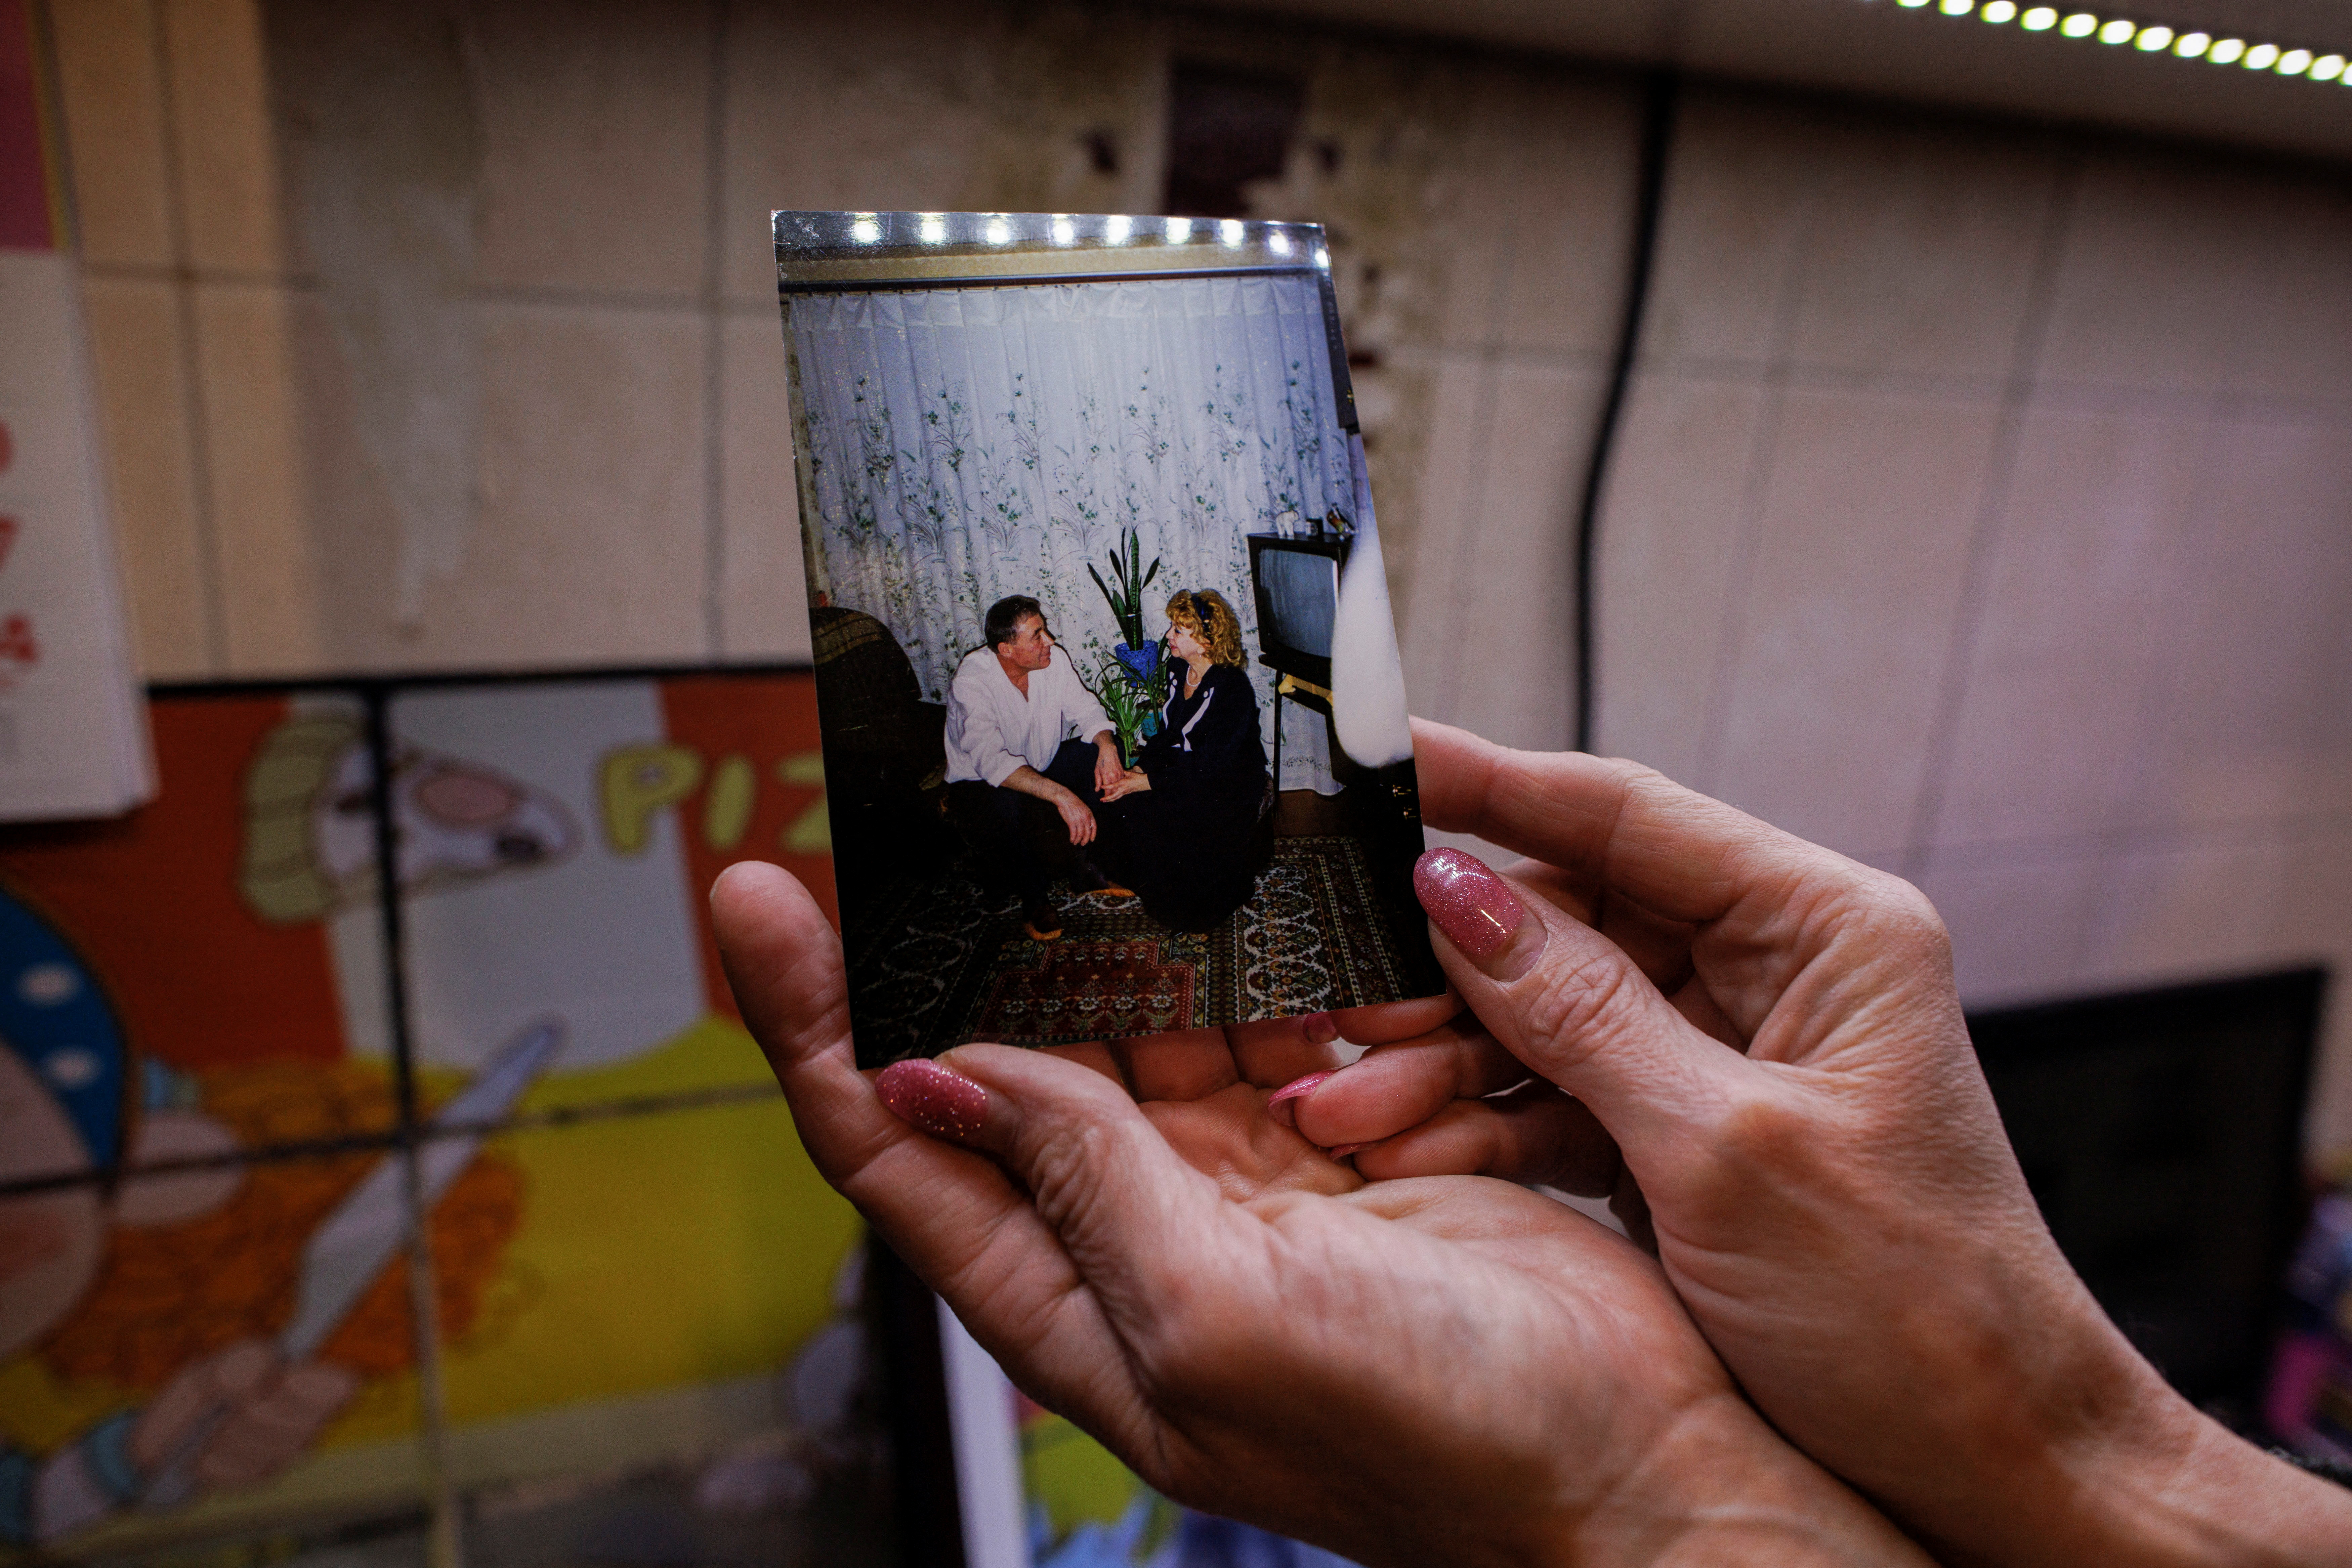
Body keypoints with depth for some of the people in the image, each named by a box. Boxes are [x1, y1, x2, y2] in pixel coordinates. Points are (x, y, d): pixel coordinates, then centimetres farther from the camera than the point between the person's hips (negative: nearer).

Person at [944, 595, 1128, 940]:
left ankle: (1079, 861, -3)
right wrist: (1061, 795, -50)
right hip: (979, 783, -6)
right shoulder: (973, 680, -29)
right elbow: (991, 760, -40)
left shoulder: (1054, 660, -11)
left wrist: (1106, 746, -32)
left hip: (1042, 769, 6)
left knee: (1104, 749, -16)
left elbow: (1087, 711, -7)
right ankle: (1034, 894, -11)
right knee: (1005, 806, -39)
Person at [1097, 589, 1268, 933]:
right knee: (1122, 801, -16)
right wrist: (1137, 770, -12)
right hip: (1184, 771, 8)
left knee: (1142, 812, -25)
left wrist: (1145, 783, -28)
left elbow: (1207, 766, -25)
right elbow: (1167, 736, 7)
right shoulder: (1180, 673, 4)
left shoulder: (1233, 689, -21)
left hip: (1228, 790, -8)